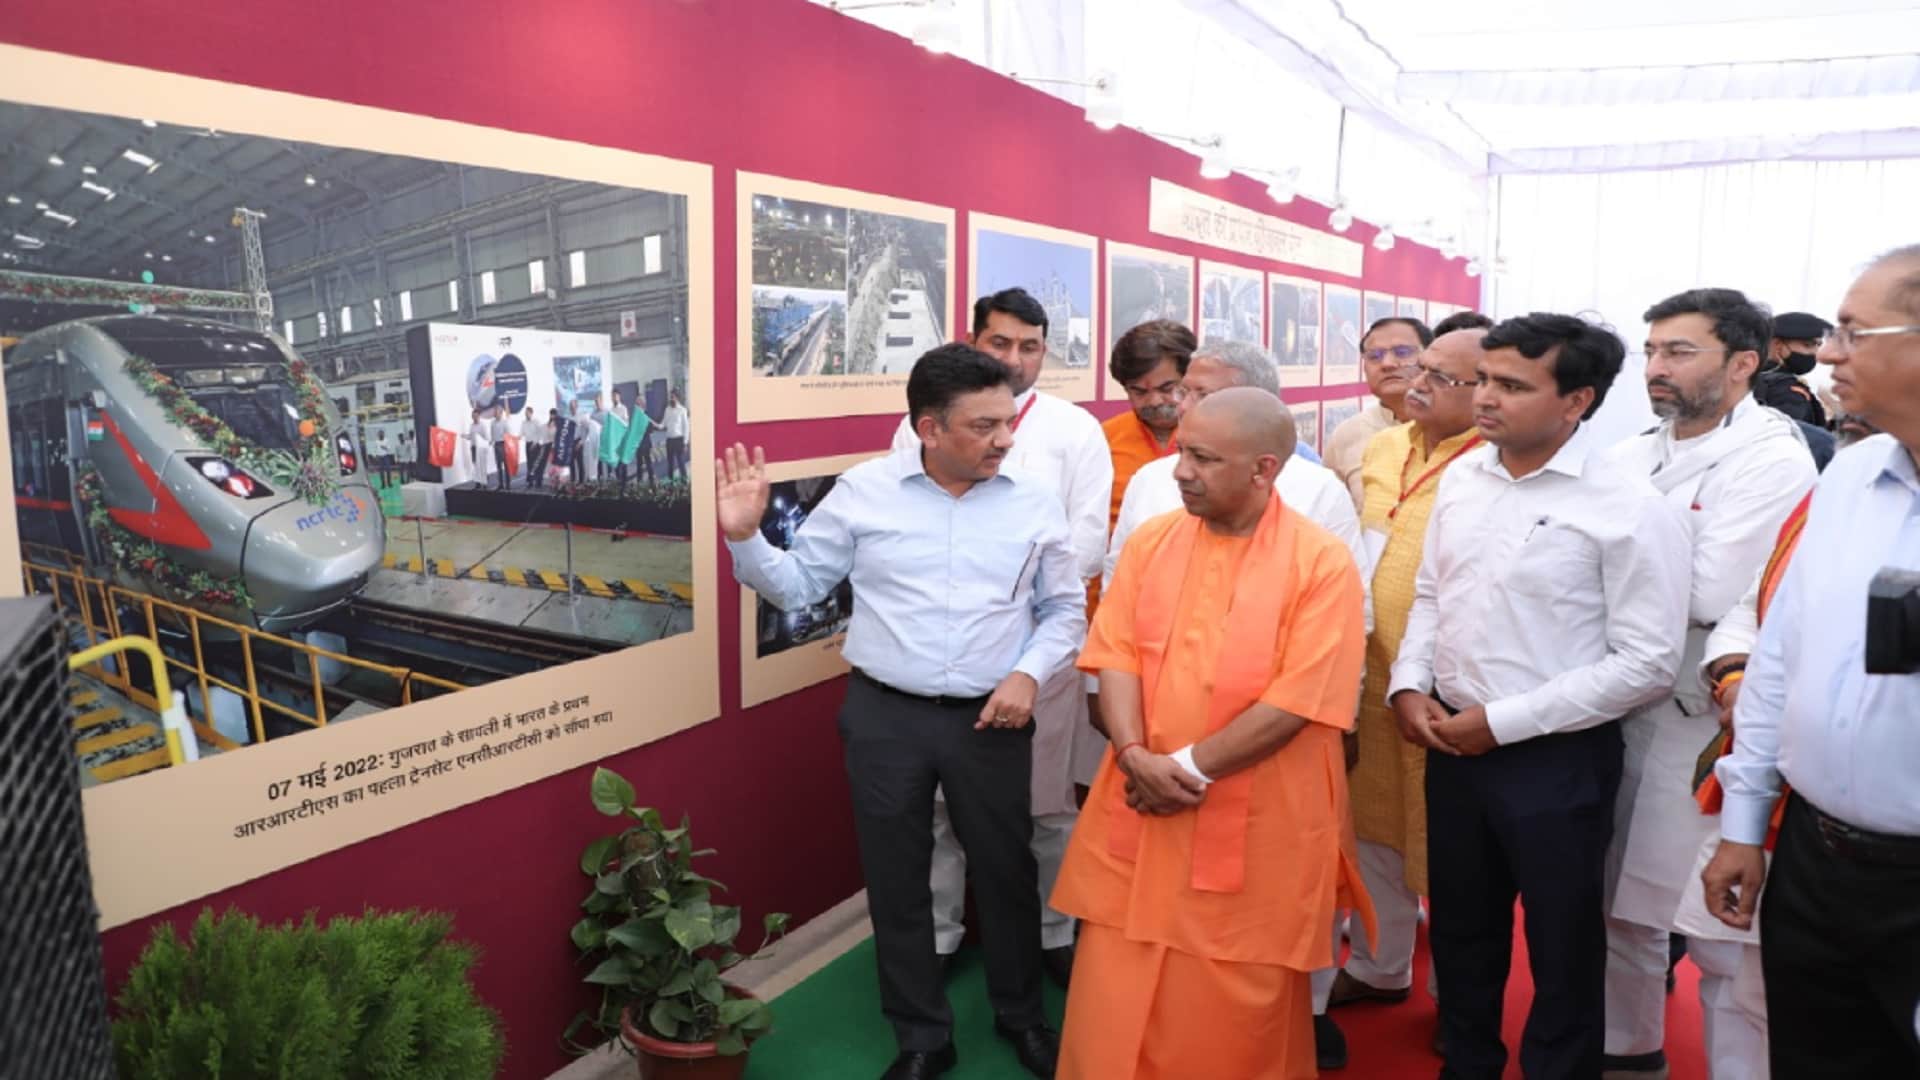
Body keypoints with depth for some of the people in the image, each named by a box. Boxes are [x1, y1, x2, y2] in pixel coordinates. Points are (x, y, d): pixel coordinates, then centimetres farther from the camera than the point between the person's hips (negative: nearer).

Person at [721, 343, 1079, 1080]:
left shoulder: (1035, 500, -2)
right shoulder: (863, 491, -4)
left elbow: (1065, 609, 7)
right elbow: (796, 586, 1)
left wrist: (1028, 672, -9)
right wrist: (746, 538, -15)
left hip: (990, 719, 1)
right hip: (884, 718, 0)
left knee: (1005, 871, 15)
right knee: (897, 881, 12)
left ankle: (1021, 1016, 42)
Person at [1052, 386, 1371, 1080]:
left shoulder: (1322, 562, -10)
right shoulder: (1150, 541, 3)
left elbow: (1298, 700, -16)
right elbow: (1117, 656, 0)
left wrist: (1189, 768, -16)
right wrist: (1137, 757, -15)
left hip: (1256, 829, -3)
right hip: (1140, 814, 4)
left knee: (1236, 1016, 13)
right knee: (1114, 1005, 13)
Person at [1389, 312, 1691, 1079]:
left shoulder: (1629, 508, -16)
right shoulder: (1461, 478, 3)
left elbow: (1647, 663, -17)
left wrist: (1502, 721, -17)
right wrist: (1408, 686, -4)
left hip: (1557, 759, -5)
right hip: (1451, 745, 6)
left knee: (1561, 949, 16)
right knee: (1460, 931, 22)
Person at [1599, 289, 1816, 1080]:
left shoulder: (1773, 460, -12)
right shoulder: (1629, 457, 8)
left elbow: (1711, 595, -22)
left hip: (1710, 727, -7)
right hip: (1621, 713, 7)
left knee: (1724, 933, 6)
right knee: (1621, 906, 20)